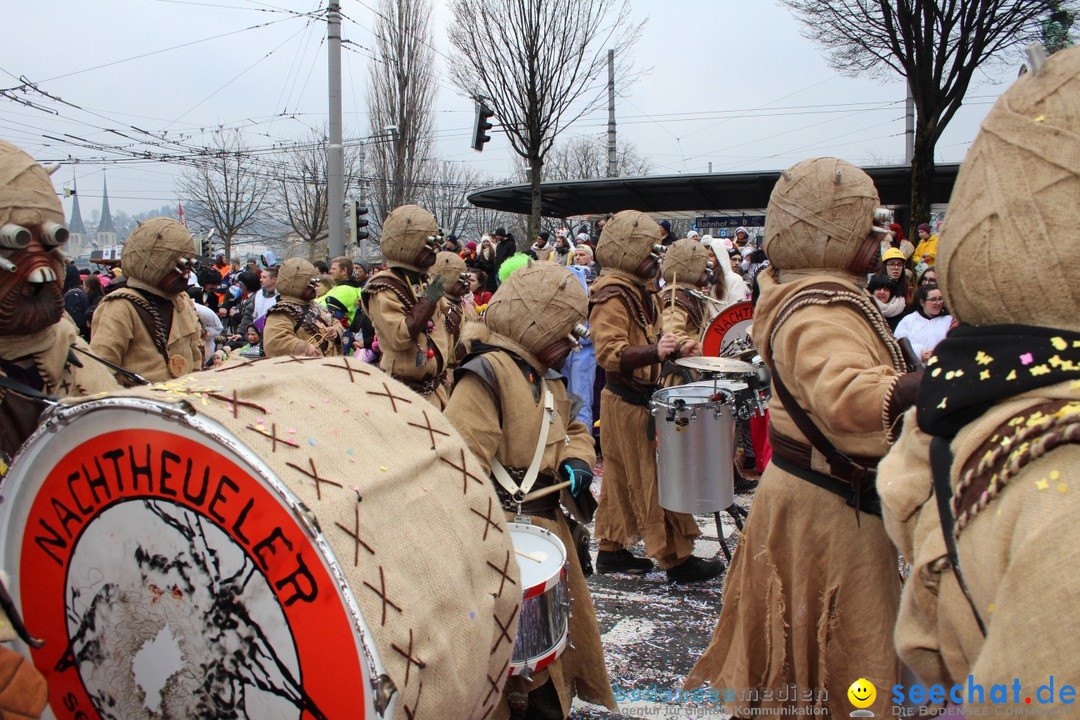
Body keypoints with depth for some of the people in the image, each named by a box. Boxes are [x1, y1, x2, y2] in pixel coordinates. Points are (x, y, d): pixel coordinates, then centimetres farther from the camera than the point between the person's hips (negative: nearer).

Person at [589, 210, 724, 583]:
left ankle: (611, 550, 24)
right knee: (655, 480, -4)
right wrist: (654, 351, -41)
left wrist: (674, 350, 10)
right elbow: (609, 352, -28)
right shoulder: (612, 295, -18)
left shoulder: (637, 291, 15)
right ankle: (676, 559, 4)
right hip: (629, 402, -10)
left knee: (621, 479, 15)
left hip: (638, 398, 10)